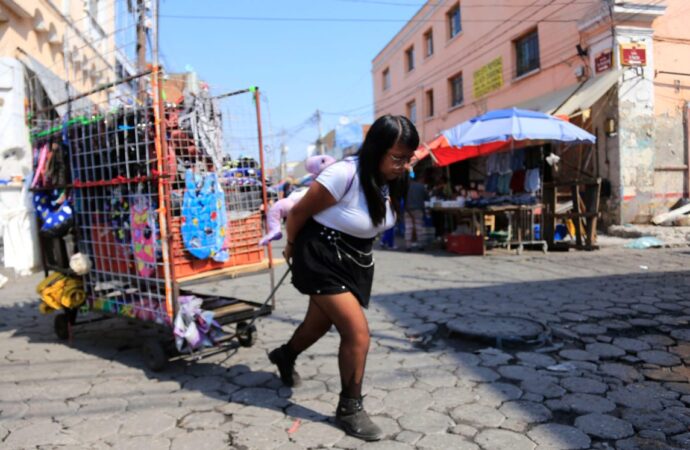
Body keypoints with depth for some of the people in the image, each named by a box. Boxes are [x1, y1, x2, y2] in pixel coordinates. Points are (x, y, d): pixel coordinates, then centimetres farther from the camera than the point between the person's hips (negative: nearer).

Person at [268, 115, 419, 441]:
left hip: (356, 259, 8)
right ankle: (349, 408, 7)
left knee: (320, 322, 24)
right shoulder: (345, 175, -28)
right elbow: (299, 212, -16)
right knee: (358, 331, -13)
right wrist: (292, 247, -1)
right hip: (322, 257, -8)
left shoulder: (391, 181, -4)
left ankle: (285, 356, 54)